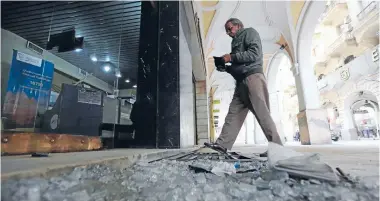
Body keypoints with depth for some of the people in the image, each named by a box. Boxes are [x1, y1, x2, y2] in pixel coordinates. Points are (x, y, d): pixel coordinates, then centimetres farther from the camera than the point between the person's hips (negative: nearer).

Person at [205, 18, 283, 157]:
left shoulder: (249, 32, 9)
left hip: (253, 77, -8)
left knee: (262, 113, -13)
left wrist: (231, 57, -7)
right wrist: (225, 68, 12)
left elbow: (254, 54, -10)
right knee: (233, 113, 0)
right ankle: (222, 144, -2)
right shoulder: (236, 42, 31)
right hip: (241, 82, 8)